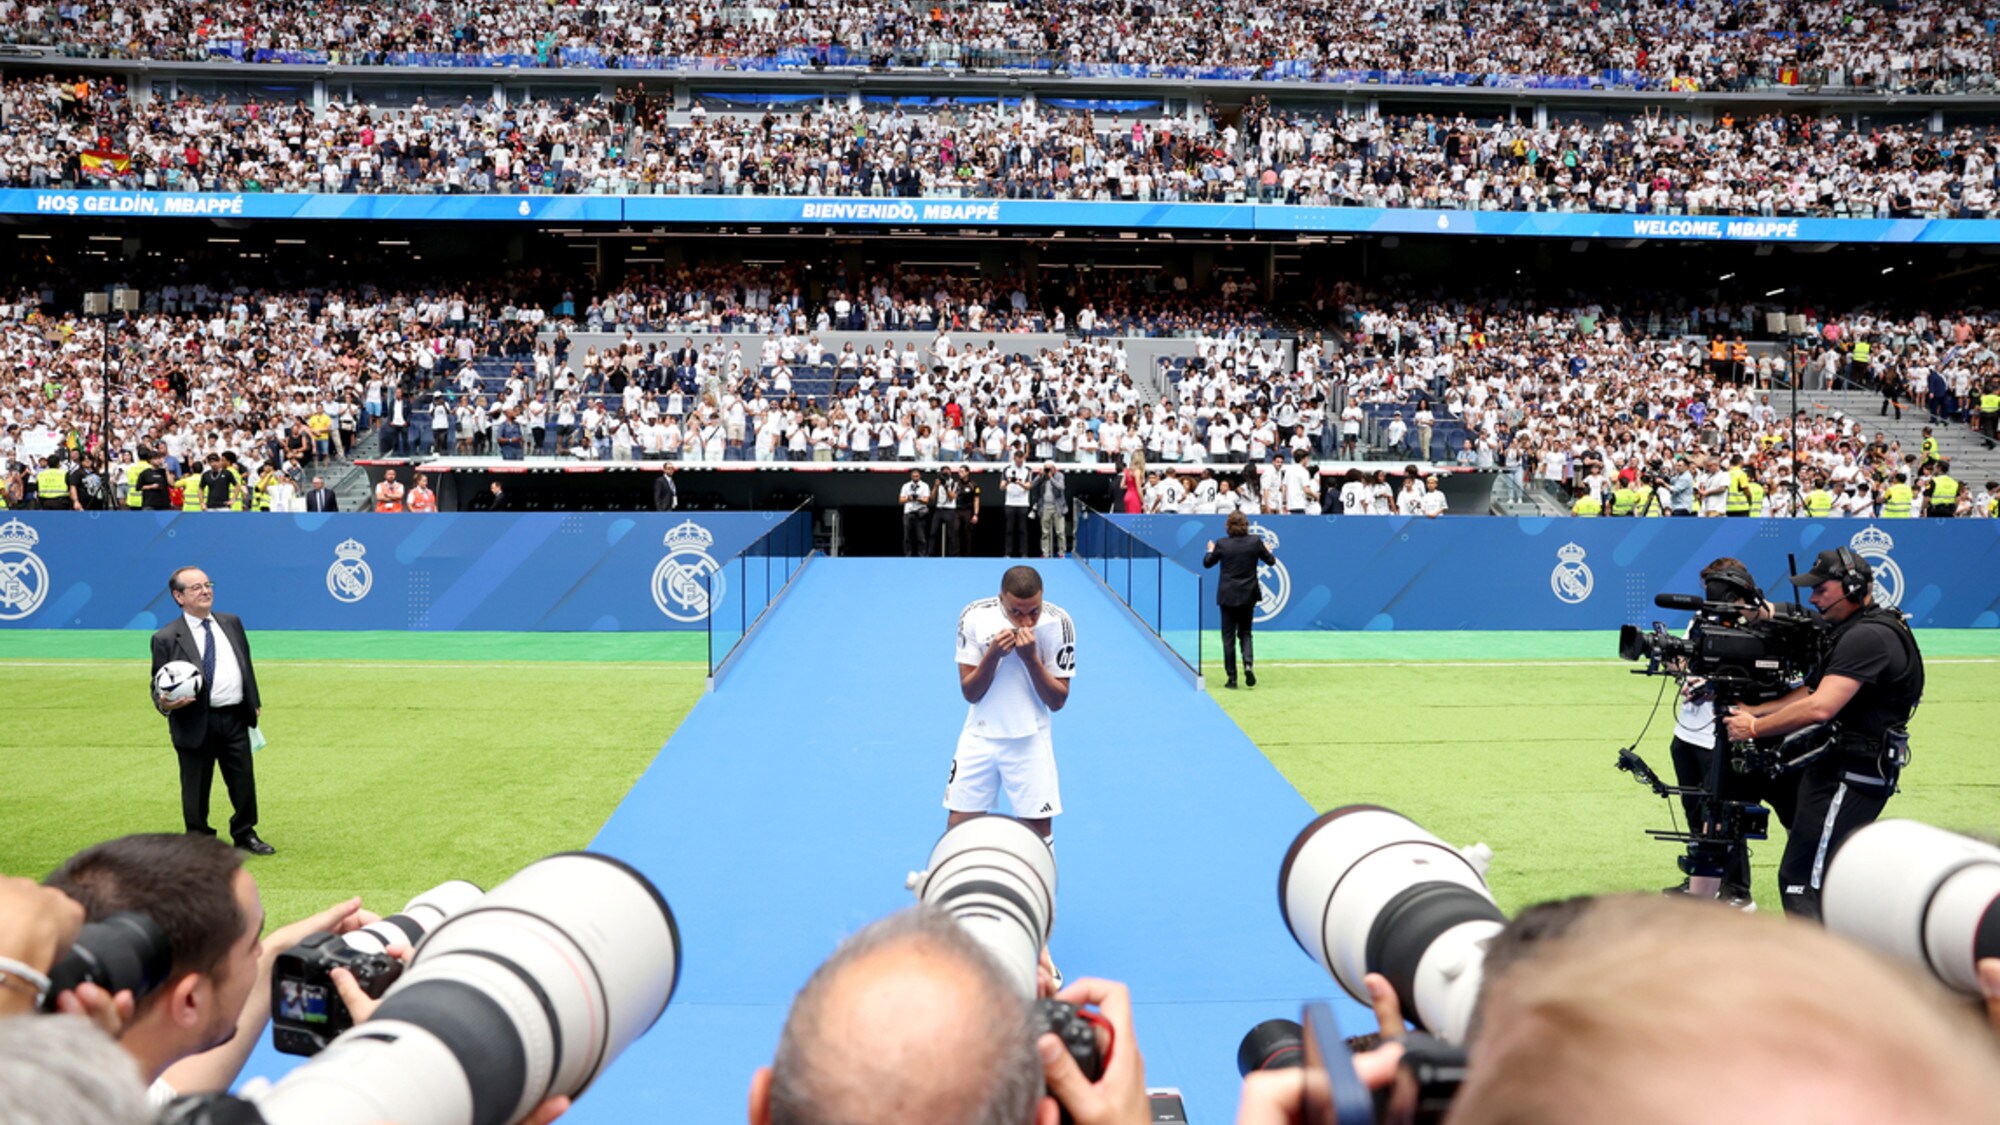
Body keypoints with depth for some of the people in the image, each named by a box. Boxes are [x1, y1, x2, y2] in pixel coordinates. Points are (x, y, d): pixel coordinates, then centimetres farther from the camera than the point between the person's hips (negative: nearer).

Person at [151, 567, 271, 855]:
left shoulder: (232, 623, 11)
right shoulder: (166, 638, -5)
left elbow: (246, 663, 18)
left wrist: (255, 702, 17)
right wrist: (164, 704, -23)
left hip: (236, 717, 4)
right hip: (196, 723, -4)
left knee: (243, 781, 12)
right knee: (196, 788, 6)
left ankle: (245, 835, 30)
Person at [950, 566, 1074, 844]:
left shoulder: (1057, 623, -14)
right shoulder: (975, 616, -12)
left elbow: (1057, 701, -10)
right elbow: (969, 692, -7)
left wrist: (1031, 658, -24)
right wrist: (993, 655, -24)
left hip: (1029, 741, -1)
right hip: (979, 736, 1)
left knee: (1038, 828, 0)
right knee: (959, 824, 3)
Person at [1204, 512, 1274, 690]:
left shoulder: (1221, 544, -9)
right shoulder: (1255, 541, -6)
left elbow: (1207, 563, 6)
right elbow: (1270, 561, 7)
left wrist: (1210, 550, 27)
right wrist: (1268, 550, 29)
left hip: (1227, 596, -2)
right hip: (1248, 595, 2)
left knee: (1229, 637, 6)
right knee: (1245, 632, 16)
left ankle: (1232, 678, 6)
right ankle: (1248, 664, -10)